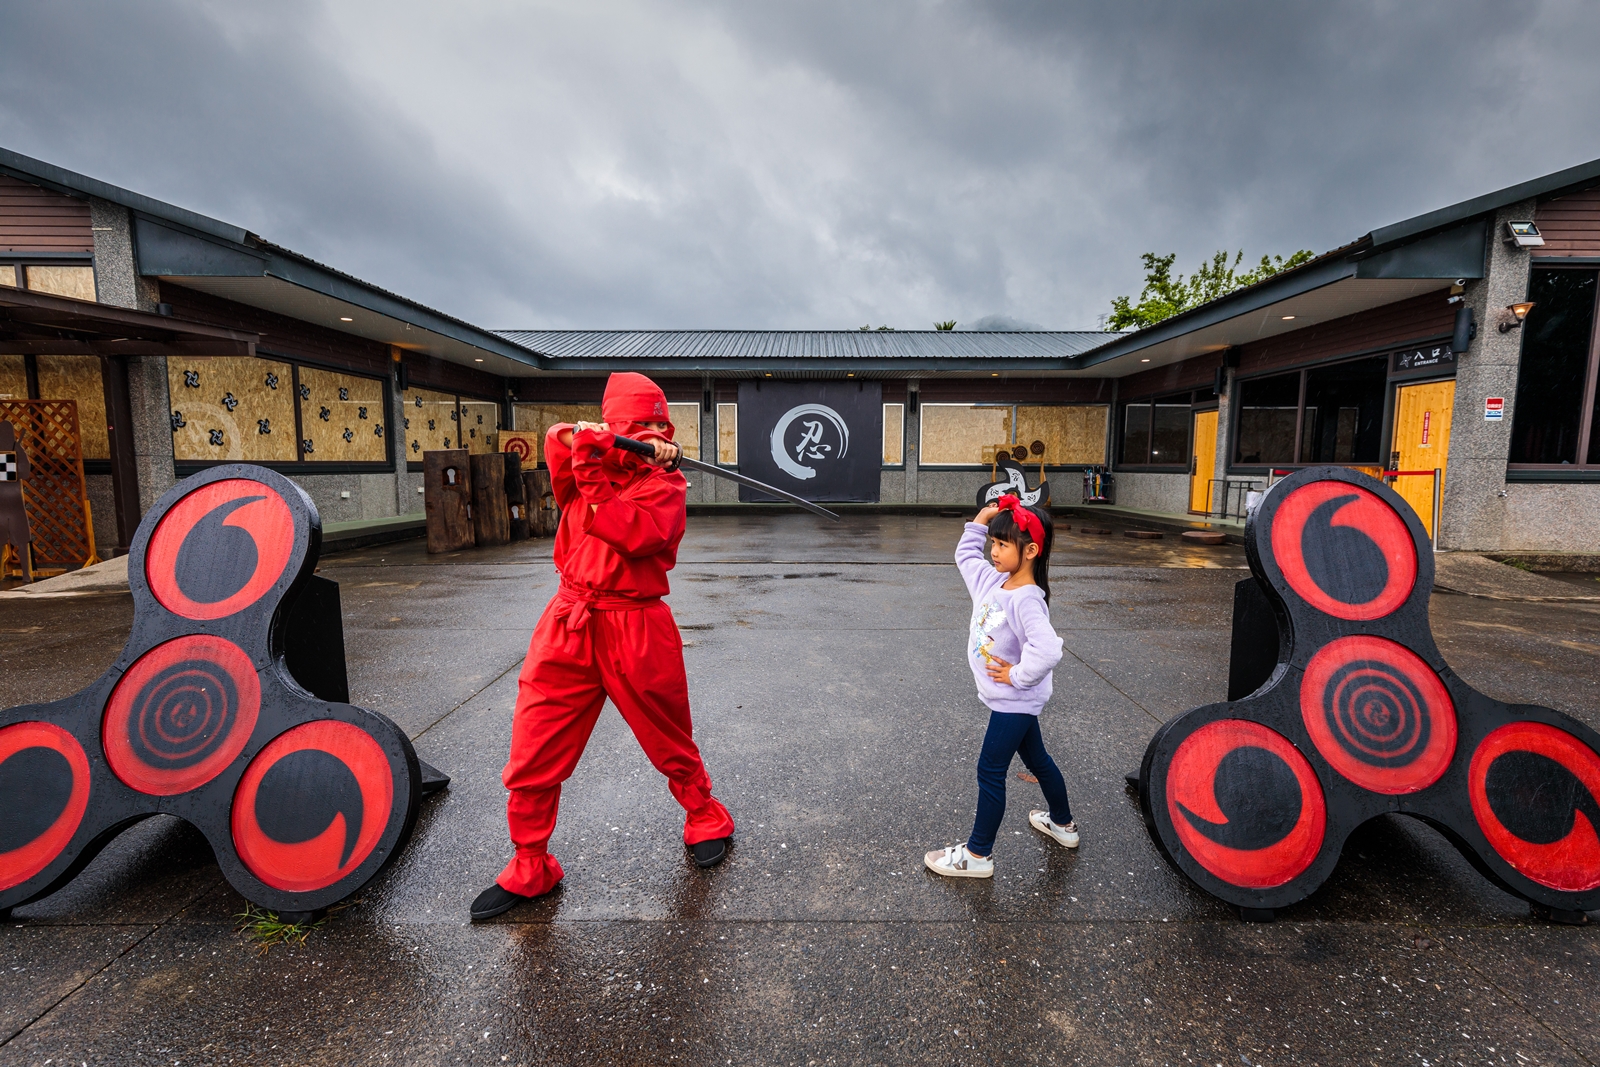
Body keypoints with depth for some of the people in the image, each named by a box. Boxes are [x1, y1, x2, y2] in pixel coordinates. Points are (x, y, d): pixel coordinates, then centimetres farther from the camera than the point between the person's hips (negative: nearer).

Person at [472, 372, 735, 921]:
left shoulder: (665, 485, -2)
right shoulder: (589, 464, 10)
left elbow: (635, 533, -20)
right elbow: (559, 439, -11)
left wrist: (593, 478, -18)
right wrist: (599, 443, -21)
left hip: (636, 632, -3)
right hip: (568, 626, 4)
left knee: (671, 743, 13)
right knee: (532, 756, 5)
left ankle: (705, 820, 40)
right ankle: (529, 869, 26)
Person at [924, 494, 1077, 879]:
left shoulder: (1026, 600, -29)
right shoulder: (991, 581, -2)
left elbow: (1047, 652, -42)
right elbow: (965, 555, 14)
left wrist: (1017, 675, -26)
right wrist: (980, 521, 3)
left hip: (1013, 701, -9)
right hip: (1012, 701, 9)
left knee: (990, 772, 2)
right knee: (1037, 760, 25)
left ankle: (978, 855, 17)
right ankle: (1063, 824, 47)